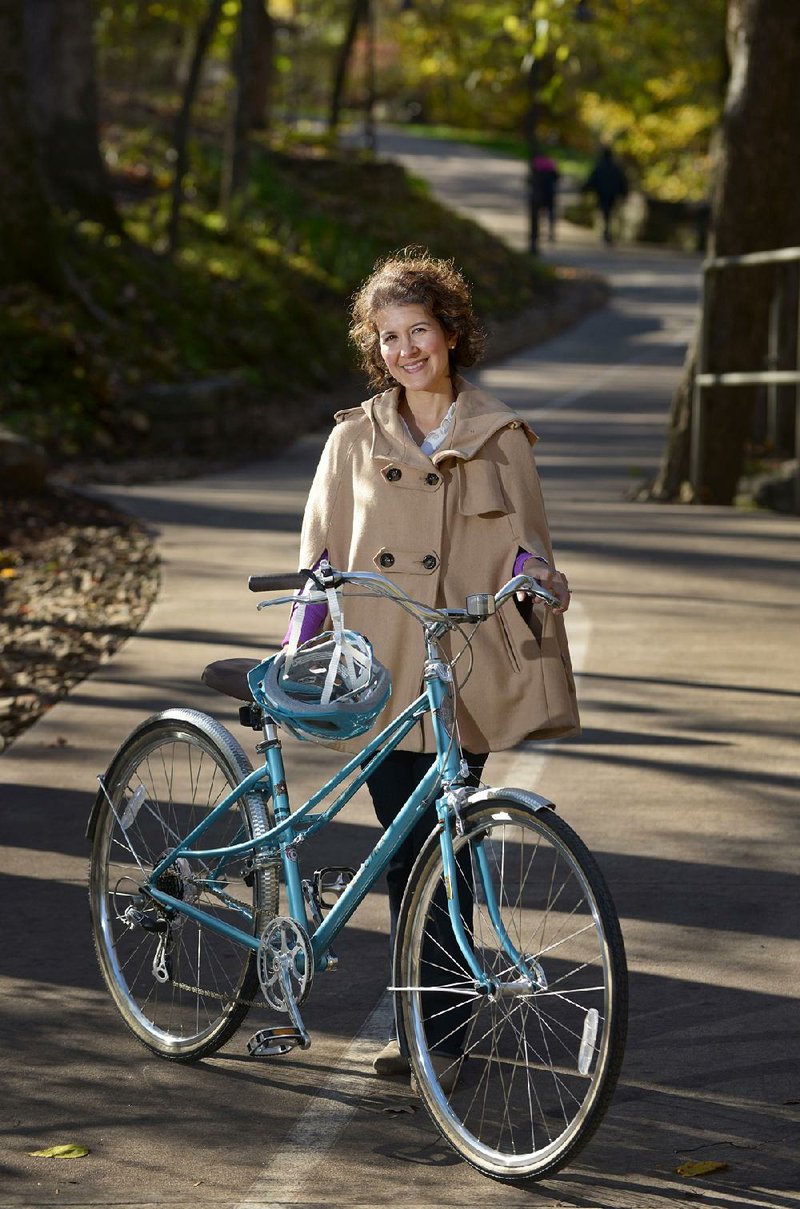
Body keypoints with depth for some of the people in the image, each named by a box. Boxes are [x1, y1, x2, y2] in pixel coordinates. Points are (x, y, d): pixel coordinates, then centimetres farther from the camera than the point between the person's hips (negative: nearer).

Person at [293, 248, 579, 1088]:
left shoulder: (499, 437, 6)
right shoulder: (355, 440, 11)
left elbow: (525, 547, 10)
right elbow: (320, 558, 13)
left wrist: (532, 580, -9)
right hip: (382, 672, 2)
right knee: (407, 854, 2)